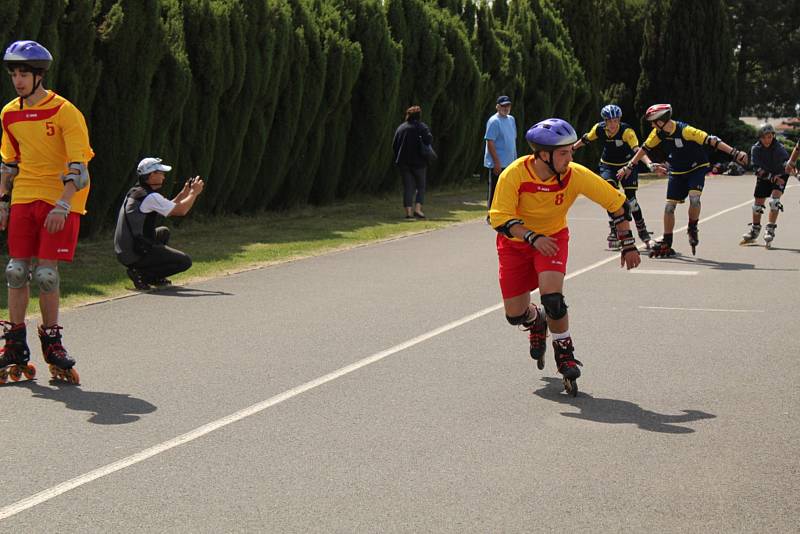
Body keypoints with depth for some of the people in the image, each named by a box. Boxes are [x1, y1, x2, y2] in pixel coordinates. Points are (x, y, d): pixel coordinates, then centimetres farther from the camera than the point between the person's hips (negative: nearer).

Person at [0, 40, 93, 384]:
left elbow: (79, 166, -14)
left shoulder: (65, 112, -11)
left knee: (46, 273, -8)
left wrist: (62, 206, -23)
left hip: (60, 201, -5)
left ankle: (51, 343, 8)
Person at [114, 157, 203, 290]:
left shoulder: (135, 192, 14)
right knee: (185, 261, -8)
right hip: (135, 255, -10)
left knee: (163, 232, 31)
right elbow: (180, 211, -12)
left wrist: (184, 193, 22)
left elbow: (169, 208, 25)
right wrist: (194, 192, 3)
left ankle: (154, 278, 19)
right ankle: (141, 274, -8)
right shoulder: (150, 197, -16)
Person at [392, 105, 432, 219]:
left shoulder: (400, 128, 9)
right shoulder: (421, 126, -3)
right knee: (421, 186, 8)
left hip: (403, 163, 3)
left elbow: (394, 145, 7)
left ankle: (408, 212, -3)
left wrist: (398, 157, 16)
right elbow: (429, 138, -21)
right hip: (418, 162, -3)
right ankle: (418, 209, -8)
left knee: (408, 187, 4)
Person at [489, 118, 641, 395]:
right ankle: (536, 321, 38)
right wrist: (533, 238, -39)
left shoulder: (575, 175, -23)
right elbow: (500, 218, -26)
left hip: (553, 237, 0)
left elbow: (617, 203, -13)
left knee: (552, 298, -25)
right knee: (515, 315, 0)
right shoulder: (514, 174, -27)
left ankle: (564, 351, 1)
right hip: (515, 242, 0)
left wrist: (628, 244, -10)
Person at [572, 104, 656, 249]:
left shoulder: (627, 131, -29)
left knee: (630, 198, -7)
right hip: (608, 165, 2)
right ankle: (614, 230, -13)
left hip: (627, 166, -2)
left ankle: (643, 232, 13)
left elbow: (637, 149, -43)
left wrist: (649, 163, -59)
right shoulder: (599, 129, -18)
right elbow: (585, 139, 4)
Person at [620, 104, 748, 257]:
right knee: (669, 206, 2)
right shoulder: (658, 133, -11)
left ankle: (693, 230, -3)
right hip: (677, 172, 5)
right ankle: (666, 244, 13)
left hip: (696, 168, -5)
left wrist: (734, 153, -39)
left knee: (694, 197, -28)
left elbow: (710, 141, -33)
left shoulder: (685, 130, -30)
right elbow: (644, 148, 5)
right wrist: (629, 167, 8)